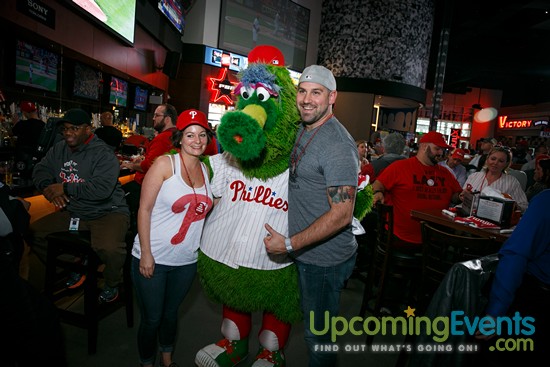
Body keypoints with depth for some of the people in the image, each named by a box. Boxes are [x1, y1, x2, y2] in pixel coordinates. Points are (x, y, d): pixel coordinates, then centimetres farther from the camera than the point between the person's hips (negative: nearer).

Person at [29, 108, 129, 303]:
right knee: (33, 232, -1)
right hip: (73, 212, 8)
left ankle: (112, 284, 2)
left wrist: (65, 188, -21)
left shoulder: (103, 153, -17)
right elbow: (40, 170, 12)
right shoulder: (59, 149, 7)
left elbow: (102, 189, -28)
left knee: (108, 248, -35)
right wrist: (47, 187, -11)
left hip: (107, 212, -7)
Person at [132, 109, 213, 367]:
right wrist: (145, 253, -15)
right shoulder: (165, 164, -11)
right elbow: (144, 209, -13)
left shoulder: (206, 170, 5)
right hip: (153, 258, -4)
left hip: (187, 260, 5)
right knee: (151, 319, 9)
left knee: (171, 313, 22)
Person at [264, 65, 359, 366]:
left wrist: (289, 244, -22)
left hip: (325, 260, -9)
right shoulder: (303, 129, 6)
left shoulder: (338, 145, -24)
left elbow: (341, 215, -26)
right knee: (311, 325, 28)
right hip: (306, 253, 9)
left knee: (318, 336, 12)